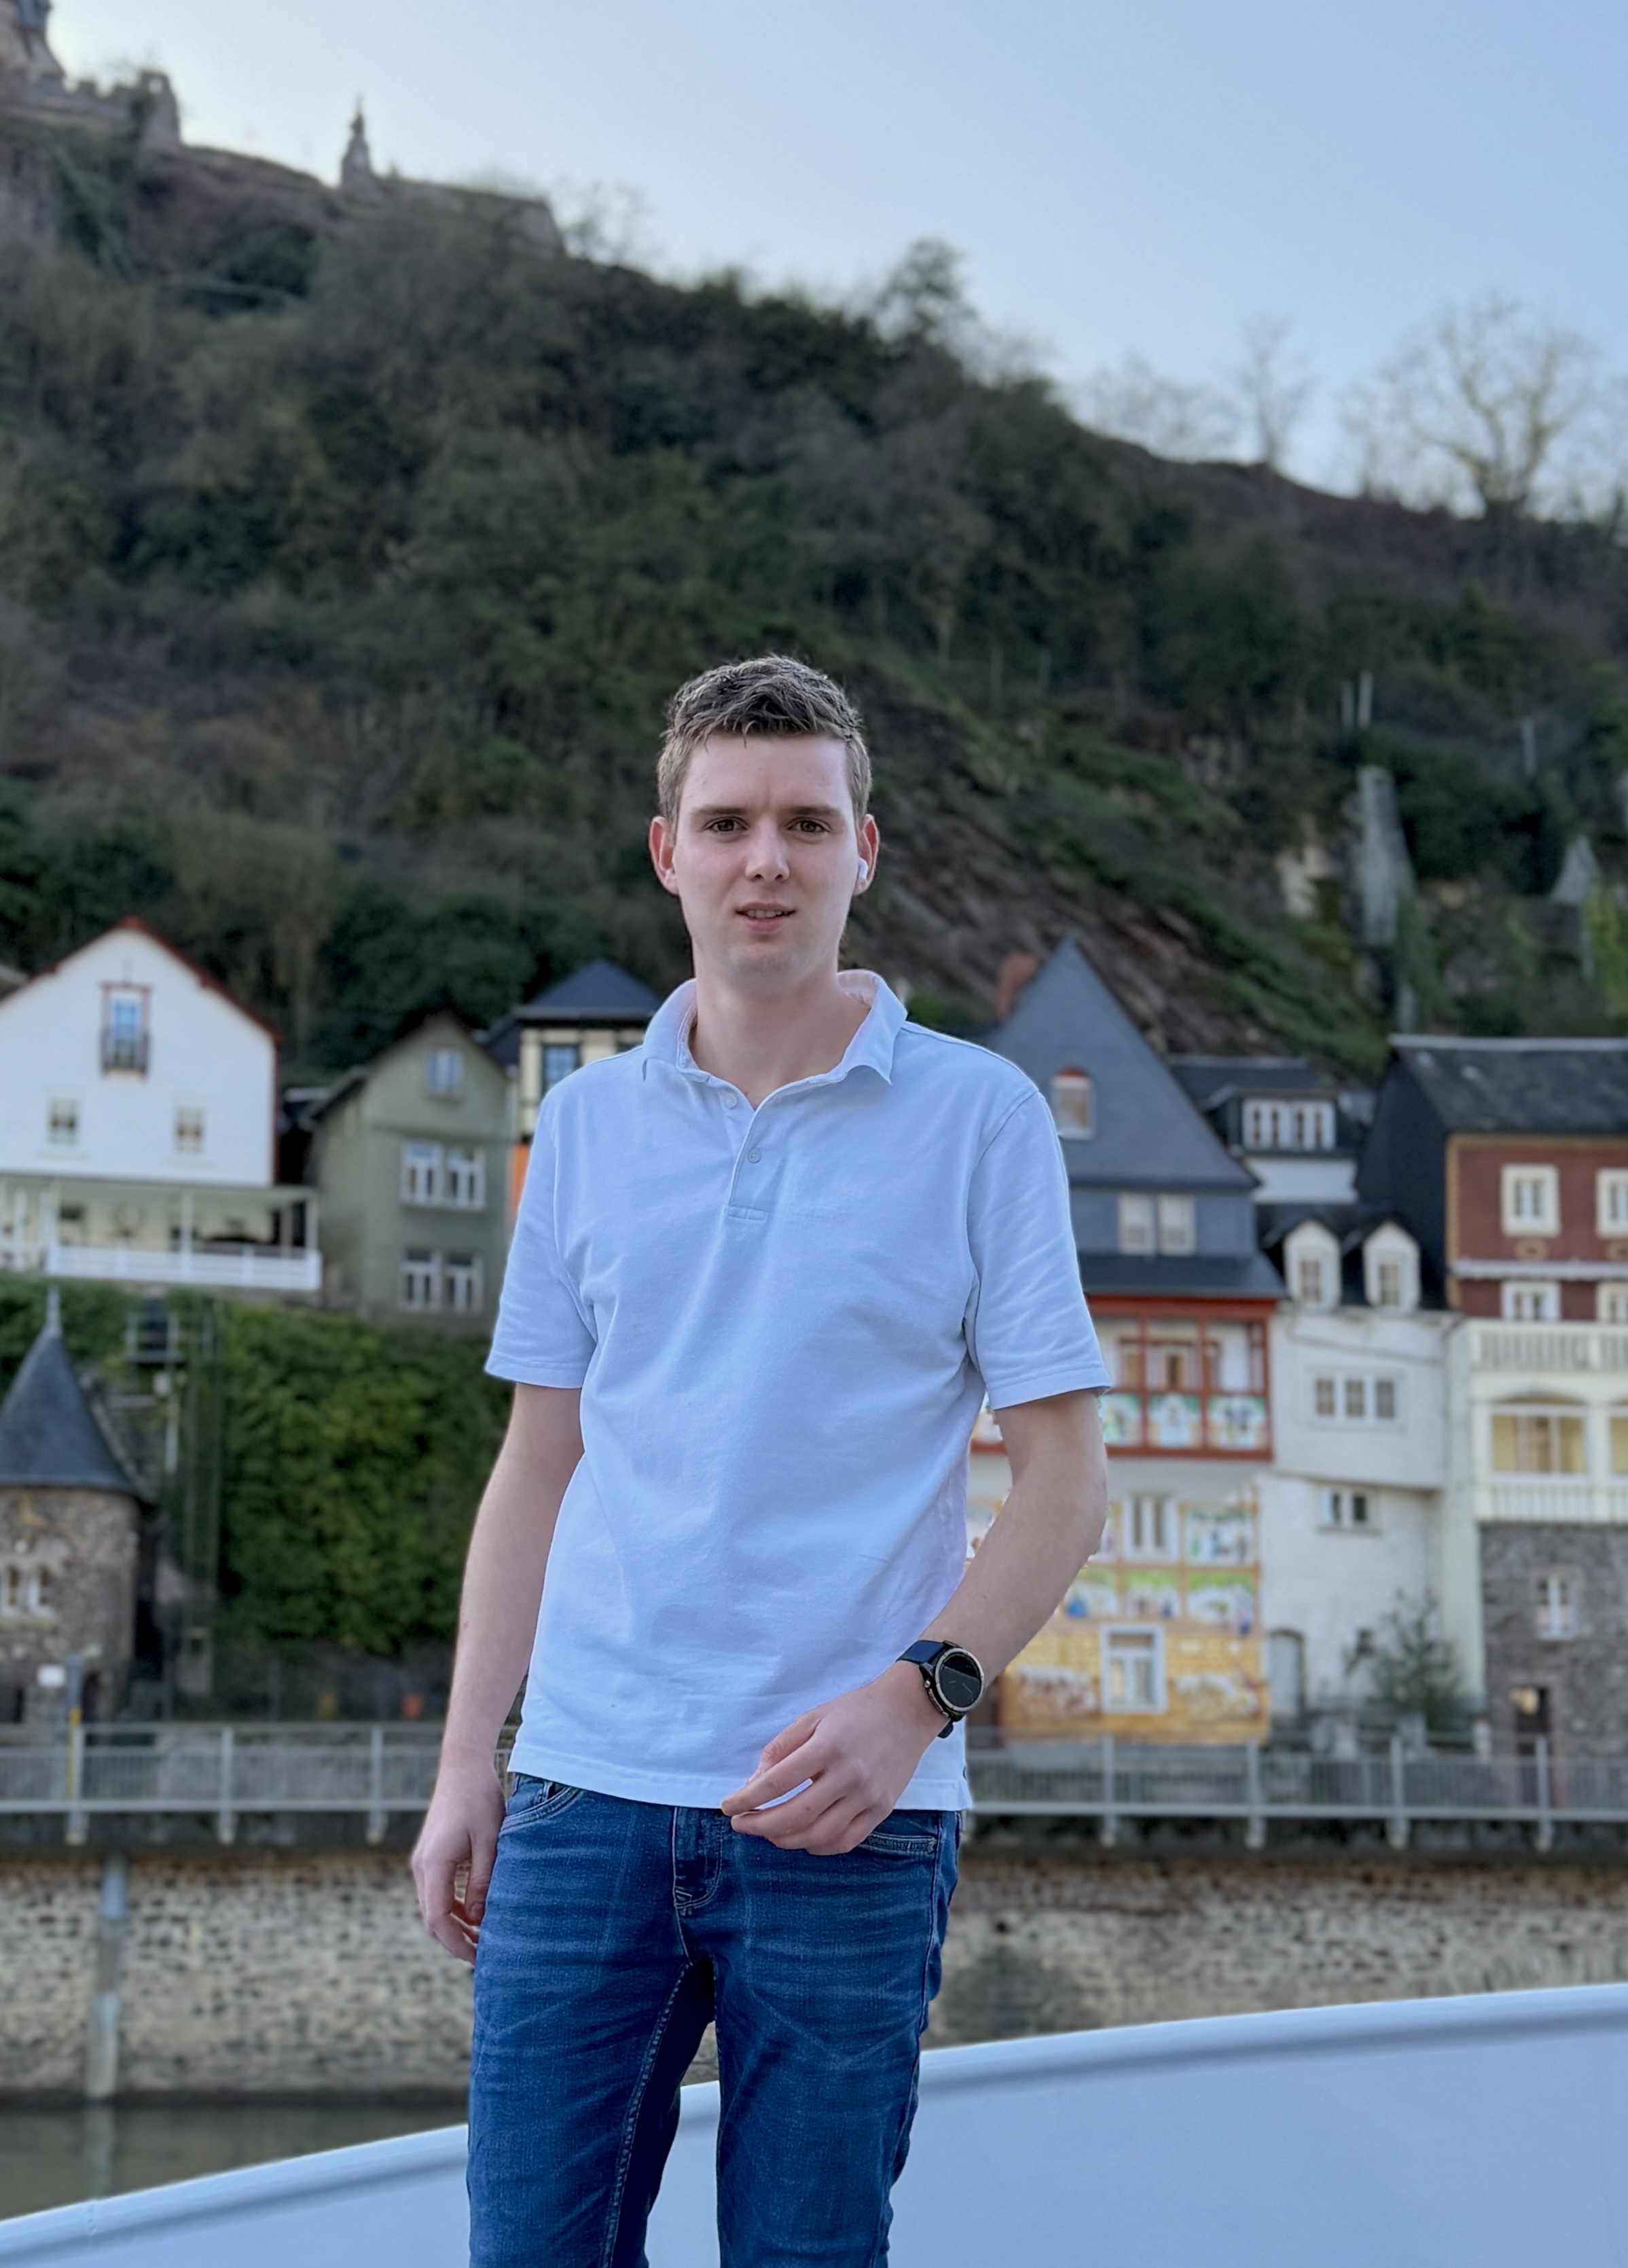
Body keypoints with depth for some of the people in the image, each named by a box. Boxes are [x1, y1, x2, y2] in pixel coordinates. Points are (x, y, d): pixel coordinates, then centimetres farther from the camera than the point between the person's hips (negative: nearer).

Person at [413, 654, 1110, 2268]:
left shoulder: (980, 1117, 0)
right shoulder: (585, 1122, 11)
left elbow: (1063, 1475, -1)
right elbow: (538, 1466, 14)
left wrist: (917, 1695, -15)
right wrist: (465, 1768, 9)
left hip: (846, 1814, -3)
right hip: (587, 1787, 3)